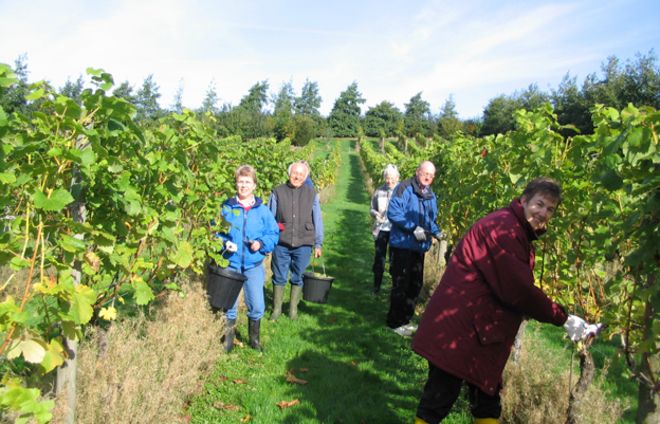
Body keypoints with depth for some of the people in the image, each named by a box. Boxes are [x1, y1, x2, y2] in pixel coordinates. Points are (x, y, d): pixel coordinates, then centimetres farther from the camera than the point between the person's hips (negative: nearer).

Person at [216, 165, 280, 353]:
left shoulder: (263, 210, 2)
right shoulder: (226, 207, 0)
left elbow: (274, 233, 5)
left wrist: (261, 243, -12)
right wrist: (224, 242, -13)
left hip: (254, 266, 0)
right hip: (230, 264, 0)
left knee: (257, 306, 1)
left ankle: (254, 338, 26)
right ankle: (228, 338, 32)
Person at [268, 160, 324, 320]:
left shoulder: (312, 194, 4)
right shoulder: (278, 192, 1)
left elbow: (317, 221, 8)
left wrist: (318, 244, 7)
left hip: (303, 245, 1)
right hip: (281, 244, 0)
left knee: (298, 278, 12)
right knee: (279, 278, 9)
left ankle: (293, 308, 27)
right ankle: (277, 308, 24)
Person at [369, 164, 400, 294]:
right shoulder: (379, 191, 3)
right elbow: (372, 209, 11)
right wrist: (375, 214, -10)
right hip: (381, 230, 2)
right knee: (379, 259, 9)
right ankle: (376, 287, 23)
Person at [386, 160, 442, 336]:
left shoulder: (430, 195, 13)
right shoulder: (404, 188, -10)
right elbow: (393, 212, -19)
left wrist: (436, 232, 1)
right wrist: (414, 228, -24)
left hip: (420, 247, 8)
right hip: (402, 245, -8)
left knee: (415, 284, 14)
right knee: (401, 285, -2)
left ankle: (405, 319, 27)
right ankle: (395, 322, 10)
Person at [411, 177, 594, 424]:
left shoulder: (520, 234, 15)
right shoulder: (503, 227, -18)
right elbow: (518, 291, -22)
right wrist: (562, 318, -12)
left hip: (481, 335, 11)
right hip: (458, 332, -10)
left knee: (487, 402, 19)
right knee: (439, 398, 0)